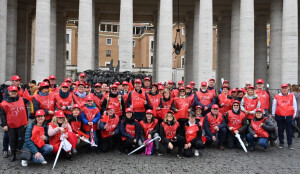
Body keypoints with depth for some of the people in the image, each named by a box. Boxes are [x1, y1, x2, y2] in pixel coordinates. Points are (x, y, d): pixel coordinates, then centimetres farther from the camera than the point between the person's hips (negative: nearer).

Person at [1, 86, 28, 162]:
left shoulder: (22, 100, 1)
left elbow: (25, 111, 11)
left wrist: (26, 121, 14)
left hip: (21, 124, 1)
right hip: (11, 125, -1)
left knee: (21, 139, 5)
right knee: (12, 140, 8)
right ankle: (13, 154, 21)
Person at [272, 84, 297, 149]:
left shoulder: (292, 96, 4)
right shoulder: (277, 97, 1)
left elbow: (294, 106, 7)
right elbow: (274, 106, 8)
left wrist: (294, 115, 6)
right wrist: (273, 115, 9)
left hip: (289, 116, 0)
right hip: (279, 116, 0)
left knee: (289, 130, 6)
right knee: (280, 130, 8)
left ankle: (290, 144, 16)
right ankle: (281, 143, 20)